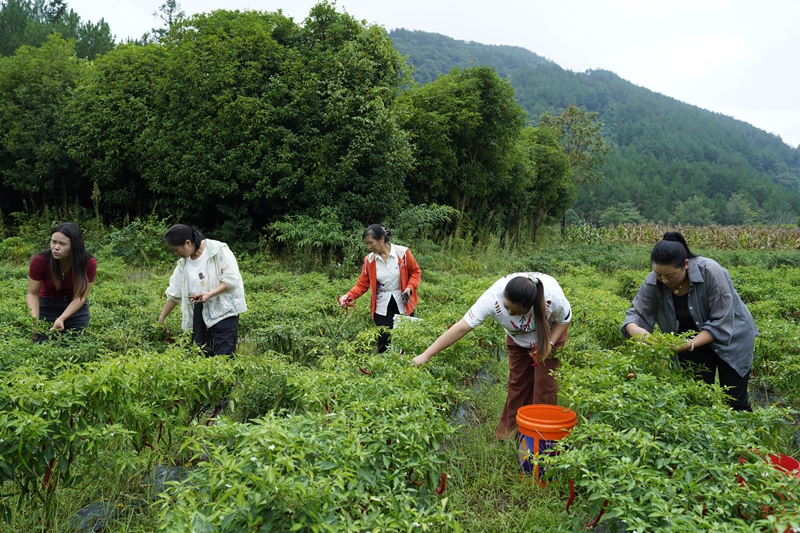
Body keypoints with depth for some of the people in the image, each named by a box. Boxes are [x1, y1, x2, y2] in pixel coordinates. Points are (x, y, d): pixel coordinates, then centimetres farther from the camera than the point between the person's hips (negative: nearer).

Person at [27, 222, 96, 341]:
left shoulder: (89, 264, -23)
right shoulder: (39, 261, -23)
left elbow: (81, 297, -18)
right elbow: (32, 294, -13)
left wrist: (61, 319, -31)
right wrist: (35, 320, -28)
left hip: (77, 309, 0)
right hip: (47, 306, 0)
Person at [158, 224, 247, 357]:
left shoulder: (218, 250, -9)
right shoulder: (183, 264, 10)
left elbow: (232, 279, -14)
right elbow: (174, 294, 17)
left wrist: (210, 294, -25)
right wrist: (161, 319, 18)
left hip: (224, 309, -6)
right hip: (200, 313, 6)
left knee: (223, 358, -10)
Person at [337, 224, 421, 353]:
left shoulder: (403, 252, -12)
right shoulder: (369, 260, -5)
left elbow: (415, 272, 0)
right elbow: (362, 284, -2)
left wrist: (410, 287, -17)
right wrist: (349, 296, -19)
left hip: (403, 304, -1)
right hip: (382, 307, 1)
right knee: (384, 342, 2)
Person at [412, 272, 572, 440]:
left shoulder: (552, 294, -40)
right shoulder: (493, 297, -39)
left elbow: (564, 320, -16)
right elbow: (461, 328, -38)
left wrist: (549, 343, -32)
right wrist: (426, 355, -41)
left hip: (550, 334, -1)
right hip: (518, 340, 1)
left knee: (544, 386, -5)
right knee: (517, 385, 0)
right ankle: (508, 436, 13)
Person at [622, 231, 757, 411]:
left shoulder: (711, 273, -32)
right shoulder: (653, 283, -20)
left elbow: (722, 323, -30)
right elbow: (637, 313, -16)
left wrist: (690, 345, -40)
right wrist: (635, 330, -40)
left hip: (731, 338, -3)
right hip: (692, 341, 3)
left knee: (734, 402, 3)